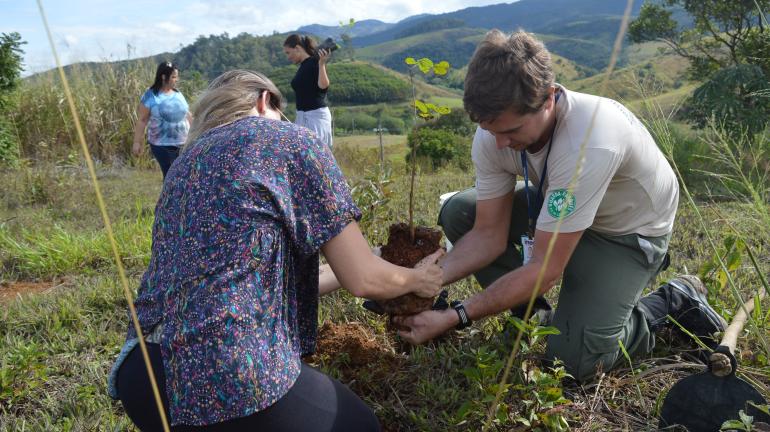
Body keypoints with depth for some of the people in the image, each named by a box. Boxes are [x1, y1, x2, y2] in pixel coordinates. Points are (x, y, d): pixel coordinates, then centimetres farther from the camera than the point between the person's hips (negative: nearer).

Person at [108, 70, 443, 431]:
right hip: (229, 380, -7)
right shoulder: (288, 139, -1)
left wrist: (339, 274, 35)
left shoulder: (187, 160, 19)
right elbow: (363, 280, -2)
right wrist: (418, 279, 19)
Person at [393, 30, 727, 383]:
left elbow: (546, 269, -35)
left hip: (632, 228, -6)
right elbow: (489, 235, -16)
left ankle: (672, 302, 7)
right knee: (458, 214, -13)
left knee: (571, 359, -18)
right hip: (559, 208, 6)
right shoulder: (494, 131, -21)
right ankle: (534, 313, 2)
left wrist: (455, 317, -36)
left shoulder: (590, 142, -41)